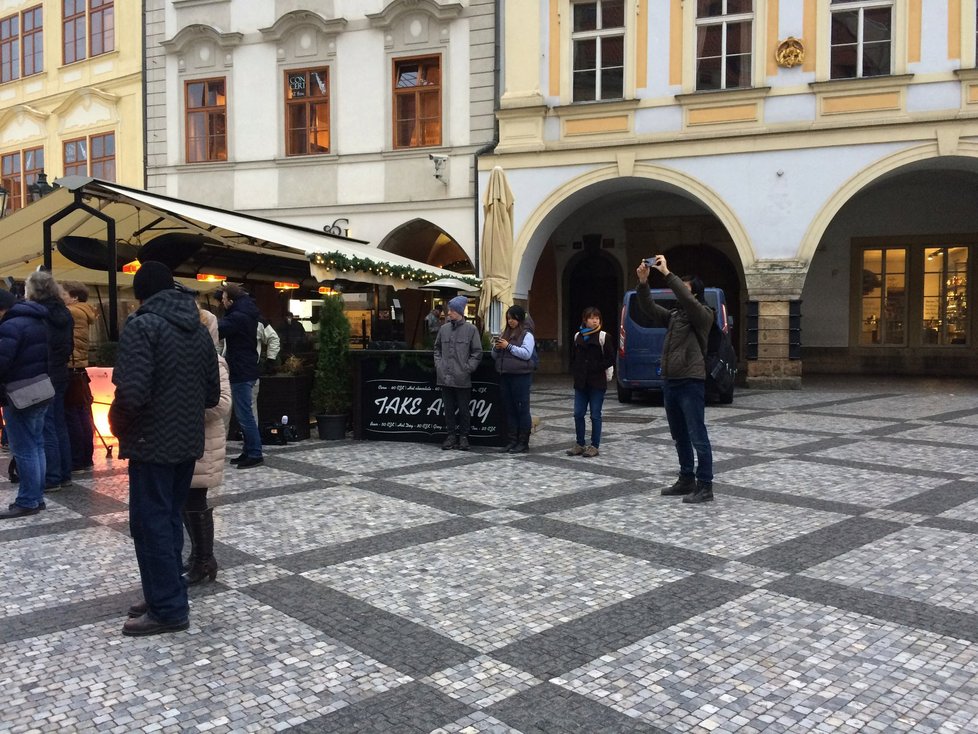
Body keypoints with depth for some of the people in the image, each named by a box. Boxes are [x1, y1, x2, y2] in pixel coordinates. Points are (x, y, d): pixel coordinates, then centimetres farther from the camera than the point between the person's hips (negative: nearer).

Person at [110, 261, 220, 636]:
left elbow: (132, 393, -23)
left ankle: (168, 609, 7)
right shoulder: (199, 329, 9)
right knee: (170, 519, 17)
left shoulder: (141, 325, -13)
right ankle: (169, 596, 25)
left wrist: (116, 424, -5)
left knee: (150, 524, 1)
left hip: (152, 442, -7)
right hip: (188, 441, 8)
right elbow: (213, 393, 9)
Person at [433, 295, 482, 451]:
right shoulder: (444, 328, 8)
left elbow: (477, 352, -2)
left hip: (462, 378, -4)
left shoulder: (471, 329, -4)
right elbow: (437, 348, 19)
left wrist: (468, 368, -9)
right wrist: (438, 364, 7)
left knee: (463, 408, 4)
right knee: (448, 408, 10)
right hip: (445, 377, 4)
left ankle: (463, 436, 15)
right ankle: (451, 435, 20)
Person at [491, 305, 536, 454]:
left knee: (522, 408, -1)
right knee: (509, 409, 9)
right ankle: (512, 440, 17)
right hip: (504, 376, 7)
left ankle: (523, 442, 4)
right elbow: (495, 356, 19)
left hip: (520, 376, -7)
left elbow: (526, 354, -17)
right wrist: (496, 348, -3)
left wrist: (508, 346, -17)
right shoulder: (504, 333, 16)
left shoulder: (527, 334, -3)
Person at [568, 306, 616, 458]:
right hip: (580, 383, 5)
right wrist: (575, 371, 4)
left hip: (597, 383, -4)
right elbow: (573, 357, 18)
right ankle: (580, 445, 17)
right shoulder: (578, 336, 9)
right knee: (578, 414, 6)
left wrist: (596, 368, -11)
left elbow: (611, 359, -7)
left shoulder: (603, 337, -5)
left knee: (595, 415, 2)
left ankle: (594, 446, 11)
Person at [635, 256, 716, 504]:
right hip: (669, 383, 8)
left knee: (698, 437, -4)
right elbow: (649, 309, 7)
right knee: (680, 437, 14)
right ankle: (686, 480, 24)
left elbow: (686, 299, -23)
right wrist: (643, 282, -7)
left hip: (691, 383, -8)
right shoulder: (673, 315, 16)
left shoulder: (704, 314, -5)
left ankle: (705, 487, 0)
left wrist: (667, 273, -23)